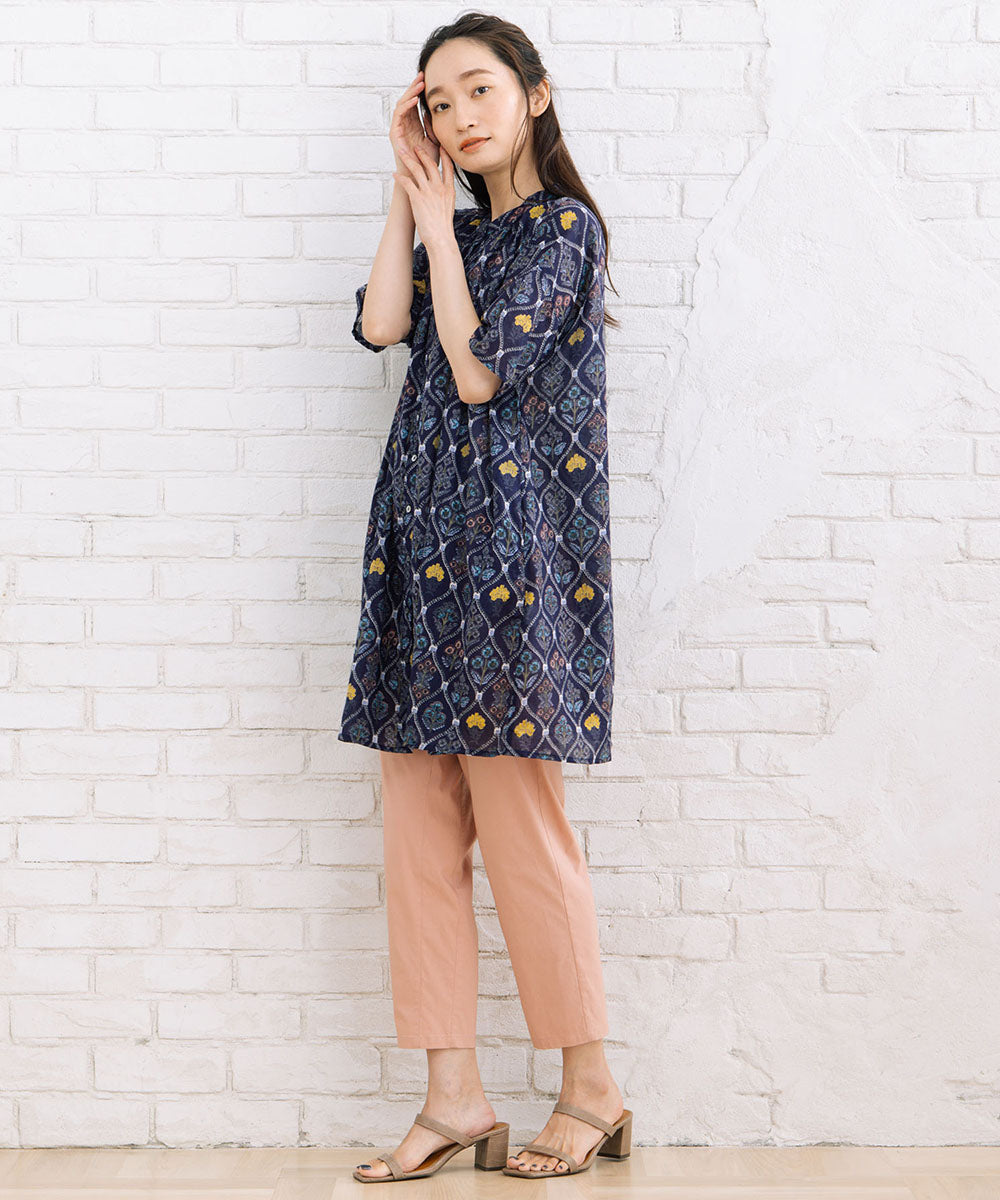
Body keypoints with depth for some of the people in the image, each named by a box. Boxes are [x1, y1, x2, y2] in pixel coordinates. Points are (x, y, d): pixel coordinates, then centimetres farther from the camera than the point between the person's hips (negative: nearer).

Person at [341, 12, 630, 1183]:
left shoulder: (565, 226, -3)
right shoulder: (450, 231, 19)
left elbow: (481, 371, -12)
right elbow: (381, 323, 1)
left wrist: (439, 225, -3)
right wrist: (408, 189, 3)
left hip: (515, 540, -7)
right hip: (425, 545, 8)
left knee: (518, 825, -5)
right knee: (418, 829, 3)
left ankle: (591, 1087, 8)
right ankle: (454, 1095, 9)